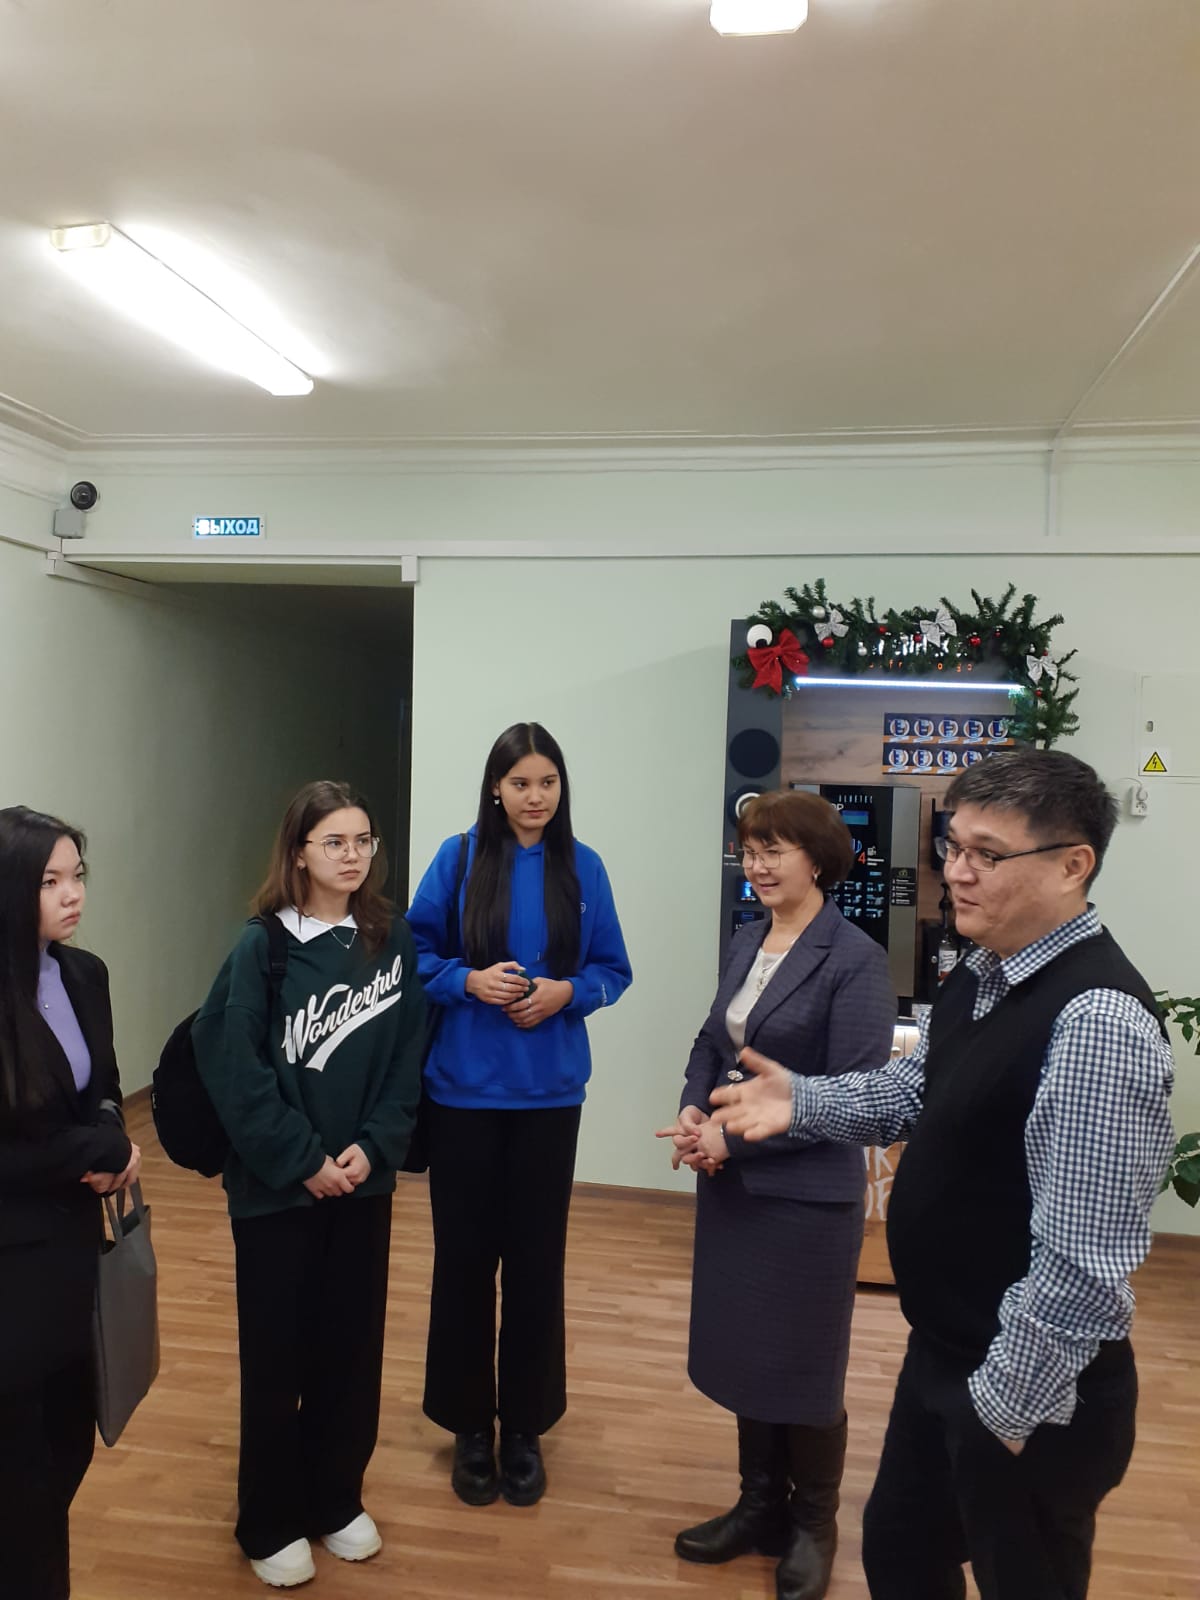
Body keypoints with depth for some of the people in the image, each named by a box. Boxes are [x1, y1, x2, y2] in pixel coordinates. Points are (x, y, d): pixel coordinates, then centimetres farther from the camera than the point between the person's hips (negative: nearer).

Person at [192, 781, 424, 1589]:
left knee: (352, 1348, 14)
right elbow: (235, 1068, -14)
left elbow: (409, 1056, 0)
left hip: (365, 1181, 3)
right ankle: (271, 1523, 29)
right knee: (276, 1354, 9)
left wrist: (372, 1146, -11)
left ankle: (337, 1500, 35)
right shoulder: (263, 946, -11)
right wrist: (302, 1159, -15)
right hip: (277, 1187, -3)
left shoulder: (393, 939, -1)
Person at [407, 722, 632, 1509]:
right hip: (464, 1088, -1)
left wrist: (567, 991, -14)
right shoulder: (458, 858, -4)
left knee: (536, 1258, 10)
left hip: (549, 1092, 1)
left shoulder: (583, 867, -1)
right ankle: (470, 1423, 29)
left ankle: (525, 1426, 29)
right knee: (464, 1254, 9)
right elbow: (416, 956, 0)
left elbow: (613, 970, 5)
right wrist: (470, 980, -17)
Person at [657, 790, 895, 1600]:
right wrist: (693, 1112, -9)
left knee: (802, 1368, 12)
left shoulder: (855, 958, -17)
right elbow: (712, 1041, 11)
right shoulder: (744, 942, 4)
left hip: (808, 1194, -6)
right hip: (732, 1187, 6)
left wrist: (736, 1138, -20)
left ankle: (814, 1526, 36)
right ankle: (761, 1505, 41)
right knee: (744, 1354, 19)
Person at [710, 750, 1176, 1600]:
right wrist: (801, 1100, -5)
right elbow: (914, 1093, 11)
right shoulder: (981, 978, 0)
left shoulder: (1098, 1020, -29)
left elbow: (1084, 1258, -28)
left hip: (1030, 1393, -8)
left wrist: (1011, 1403, -20)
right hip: (943, 1356, 9)